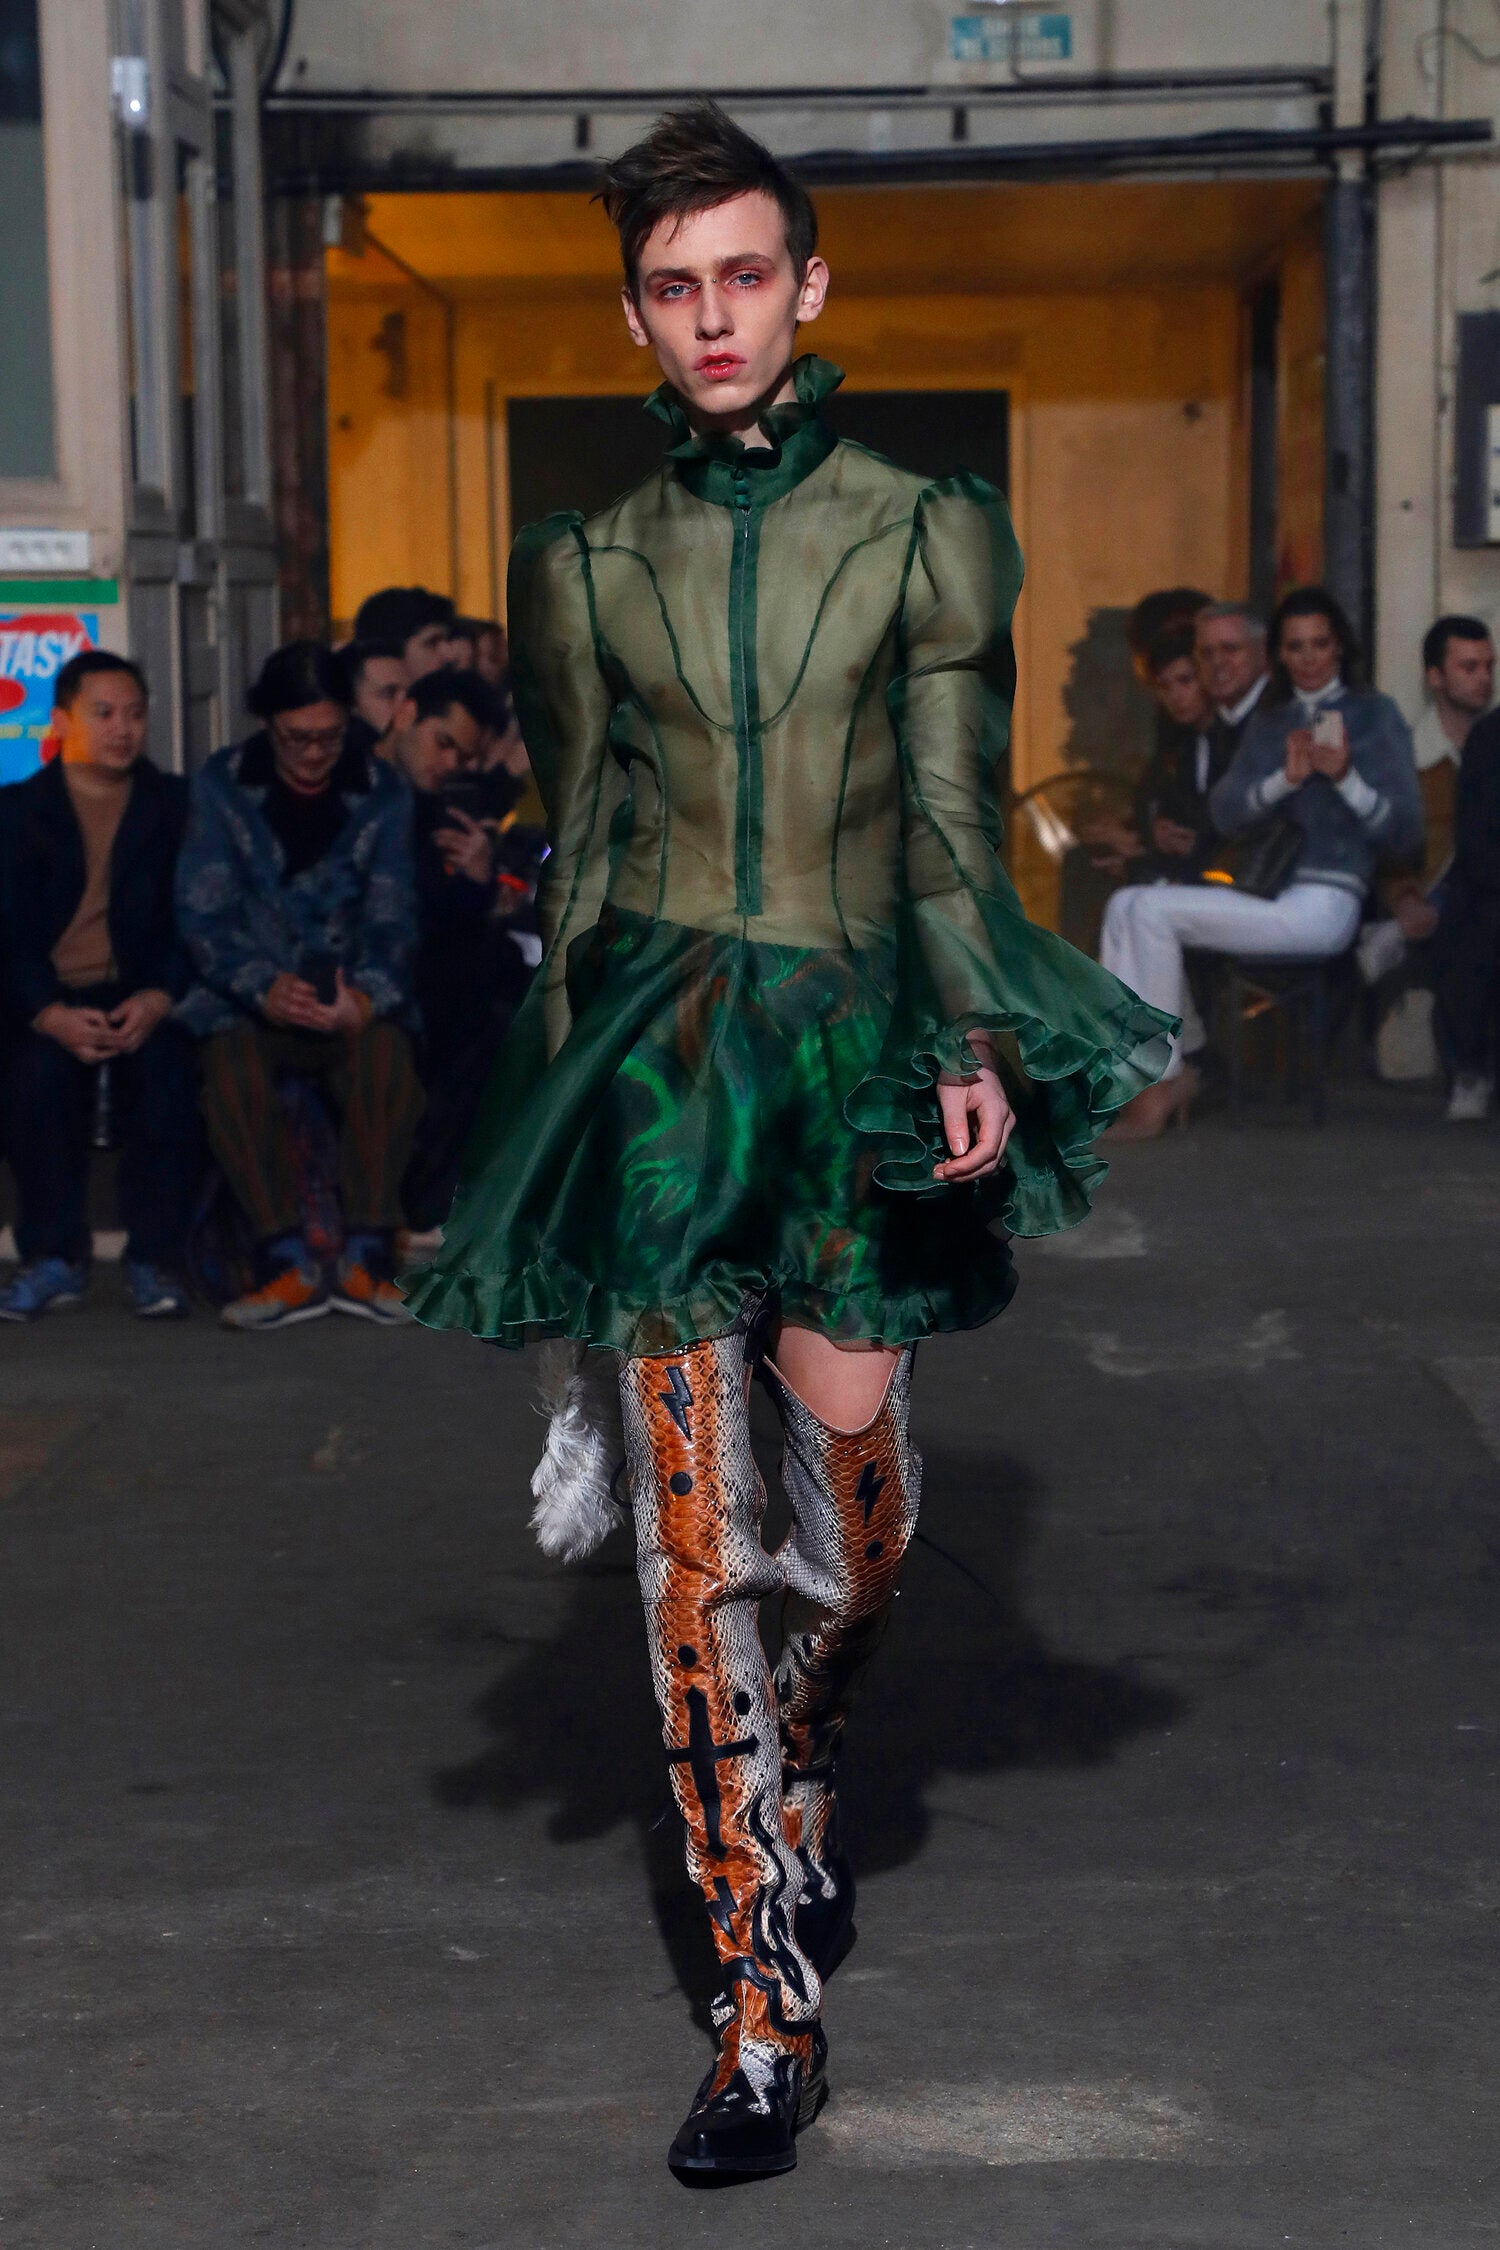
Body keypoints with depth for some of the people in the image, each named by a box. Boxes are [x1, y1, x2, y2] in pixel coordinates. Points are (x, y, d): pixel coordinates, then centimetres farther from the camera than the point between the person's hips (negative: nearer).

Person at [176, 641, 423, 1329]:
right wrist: (265, 988, -24)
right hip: (248, 998, -1)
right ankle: (288, 1264, -34)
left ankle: (366, 1258, -31)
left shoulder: (381, 791, 5)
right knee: (232, 1067, -34)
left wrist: (366, 996, -22)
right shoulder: (221, 784, 2)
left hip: (350, 998, 1)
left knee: (387, 1055, -33)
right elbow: (203, 913, -5)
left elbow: (391, 917, 0)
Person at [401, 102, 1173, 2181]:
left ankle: (789, 1783, 36)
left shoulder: (929, 530, 6)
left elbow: (955, 828, 2)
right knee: (701, 1538, -6)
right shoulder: (586, 564, 10)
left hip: (853, 1045, 0)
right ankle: (775, 2006, -1)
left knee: (855, 1502, 1)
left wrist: (976, 1049, -10)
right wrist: (561, 1117, 10)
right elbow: (580, 852, 13)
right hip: (658, 1052, 1)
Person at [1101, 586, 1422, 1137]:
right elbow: (1224, 813, 3)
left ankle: (1163, 1079, -13)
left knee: (1153, 911, -21)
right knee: (1125, 904, -11)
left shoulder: (1375, 714, 2)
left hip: (1322, 903, -7)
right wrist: (1286, 777, -14)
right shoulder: (1269, 724, 19)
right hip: (1263, 892, 7)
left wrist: (1345, 777, -21)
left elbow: (1404, 832, -6)